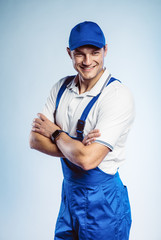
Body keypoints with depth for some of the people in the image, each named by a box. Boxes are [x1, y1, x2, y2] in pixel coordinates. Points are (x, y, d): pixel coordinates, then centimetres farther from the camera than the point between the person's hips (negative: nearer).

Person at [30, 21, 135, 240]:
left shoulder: (118, 96, -21)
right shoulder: (62, 87, -1)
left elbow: (87, 159, -28)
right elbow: (35, 140, -4)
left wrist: (56, 133, -11)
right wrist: (76, 147, -20)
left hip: (103, 202, -5)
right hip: (69, 192, 6)